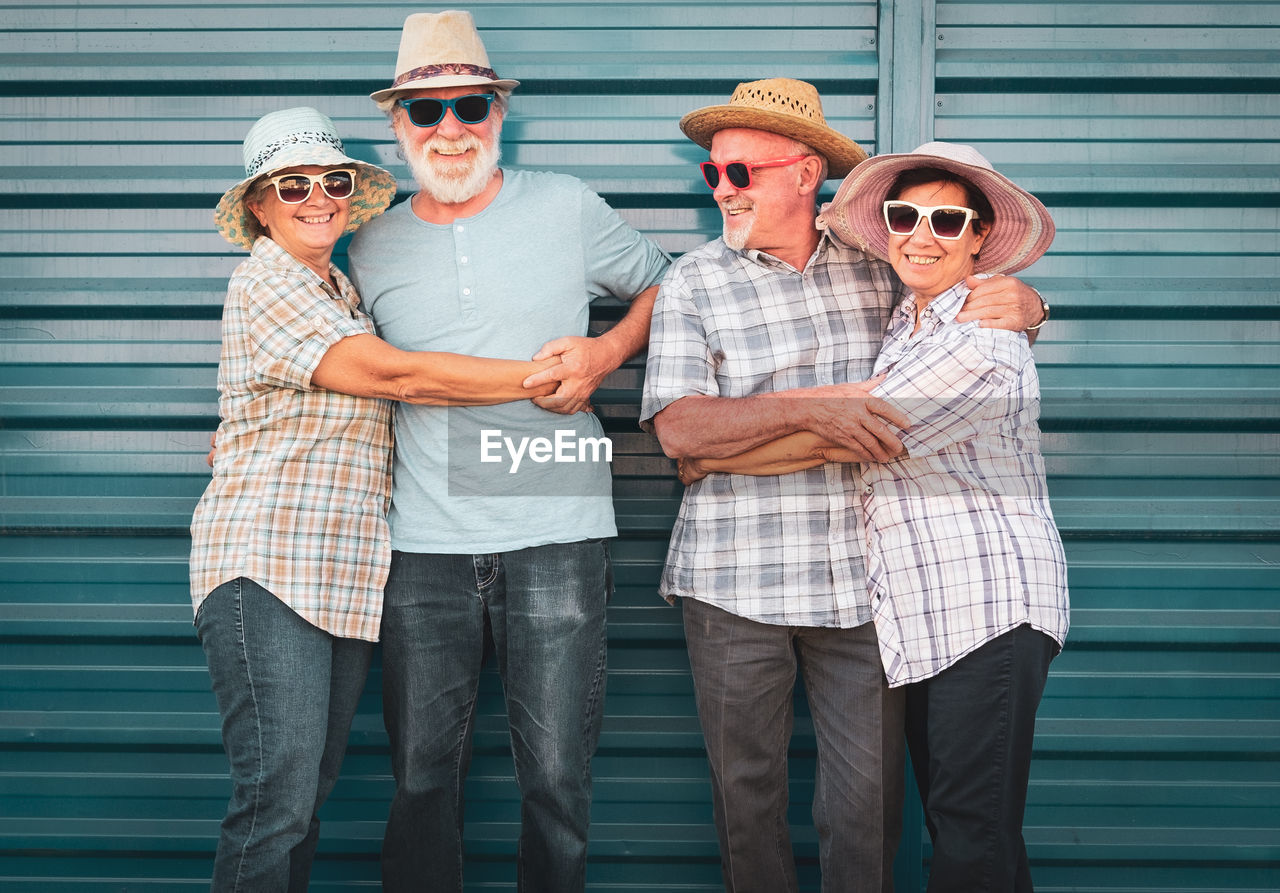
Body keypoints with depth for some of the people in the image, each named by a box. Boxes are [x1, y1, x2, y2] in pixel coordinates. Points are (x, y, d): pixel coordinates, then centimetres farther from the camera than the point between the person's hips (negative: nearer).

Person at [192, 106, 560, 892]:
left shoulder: (342, 292, 22)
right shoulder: (268, 282, -6)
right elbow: (393, 374, -14)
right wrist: (543, 377, -10)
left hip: (349, 578, 8)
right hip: (268, 569, -8)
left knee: (309, 794, 8)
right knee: (279, 802, -13)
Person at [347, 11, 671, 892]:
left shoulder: (565, 207, 4)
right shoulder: (373, 246, 11)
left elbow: (667, 284, 15)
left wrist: (608, 352, -2)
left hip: (555, 536, -2)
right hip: (424, 550, 2)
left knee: (558, 780, 2)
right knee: (422, 777, 7)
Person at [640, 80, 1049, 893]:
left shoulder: (877, 266, 7)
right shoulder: (695, 283, 3)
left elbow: (976, 301, 19)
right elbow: (680, 427, -9)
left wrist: (1022, 302, -6)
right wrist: (813, 409, -20)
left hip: (862, 581, 1)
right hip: (736, 583, 0)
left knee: (869, 798, 2)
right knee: (747, 786, 9)